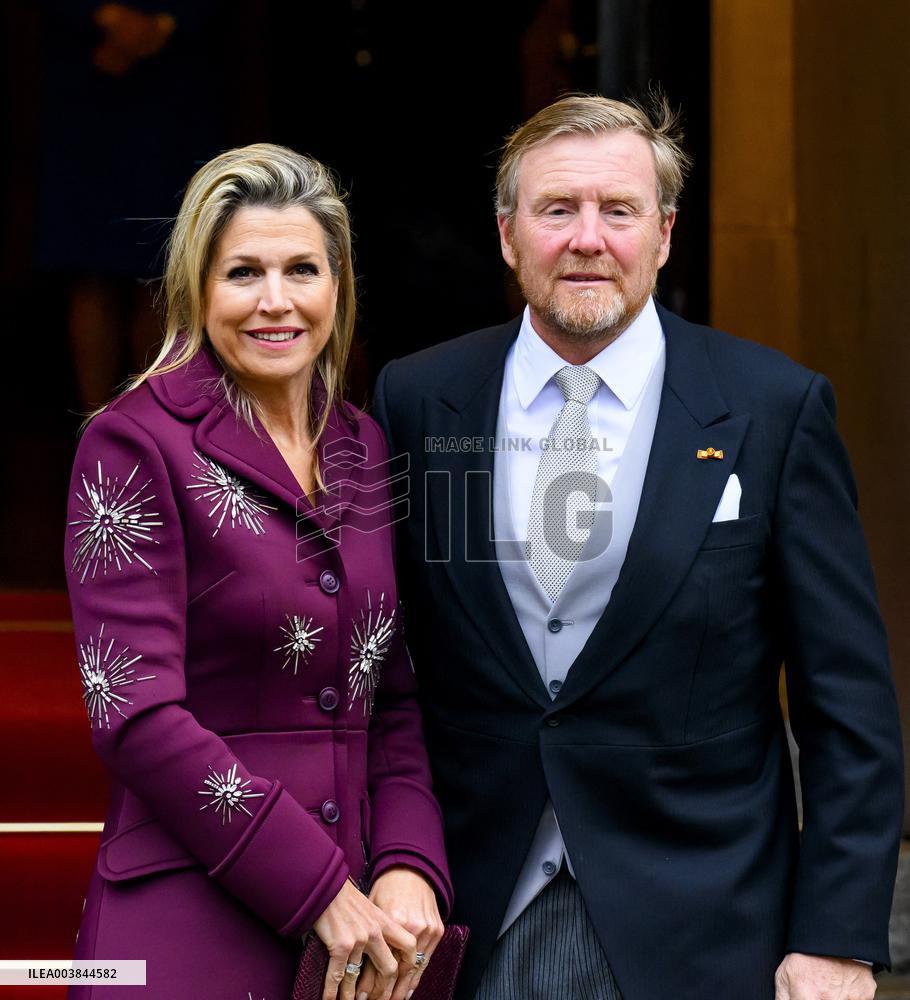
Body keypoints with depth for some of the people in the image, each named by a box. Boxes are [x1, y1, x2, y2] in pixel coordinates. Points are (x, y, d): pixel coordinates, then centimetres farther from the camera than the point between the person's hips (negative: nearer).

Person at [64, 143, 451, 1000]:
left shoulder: (365, 449, 9)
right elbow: (136, 712, -14)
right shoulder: (134, 443, -8)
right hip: (189, 928, -5)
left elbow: (396, 697, 10)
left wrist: (411, 868, -7)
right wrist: (322, 891, -15)